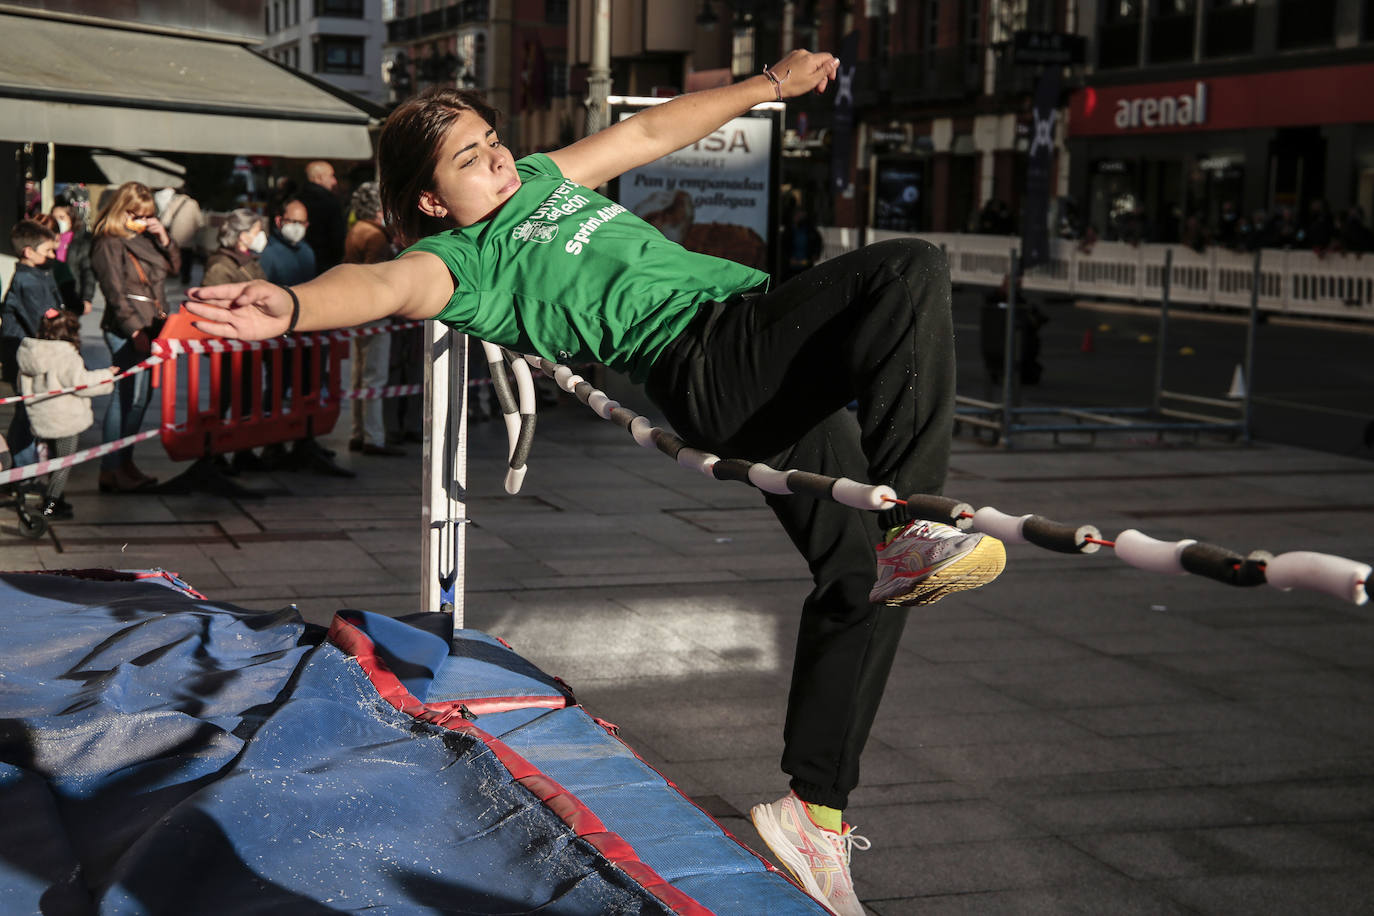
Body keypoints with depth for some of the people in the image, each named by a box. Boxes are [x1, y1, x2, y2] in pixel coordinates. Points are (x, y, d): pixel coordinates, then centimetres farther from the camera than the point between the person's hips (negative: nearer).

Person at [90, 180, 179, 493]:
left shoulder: (145, 238, 16)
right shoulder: (108, 244, -8)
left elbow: (174, 266, 19)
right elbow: (115, 292, -15)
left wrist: (164, 239, 2)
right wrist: (134, 329, -21)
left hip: (151, 326, 8)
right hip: (125, 330, -8)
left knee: (141, 395, 11)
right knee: (128, 396, -10)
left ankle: (124, 463, 19)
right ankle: (110, 470, -7)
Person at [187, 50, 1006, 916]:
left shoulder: (545, 179, 27)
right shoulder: (461, 260, 2)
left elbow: (652, 130, 37)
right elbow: (386, 285, -19)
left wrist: (771, 83, 42)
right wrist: (289, 306, -41)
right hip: (710, 363, -8)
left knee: (865, 570, -2)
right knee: (909, 269, -22)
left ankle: (814, 811, 4)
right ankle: (911, 521, -24)